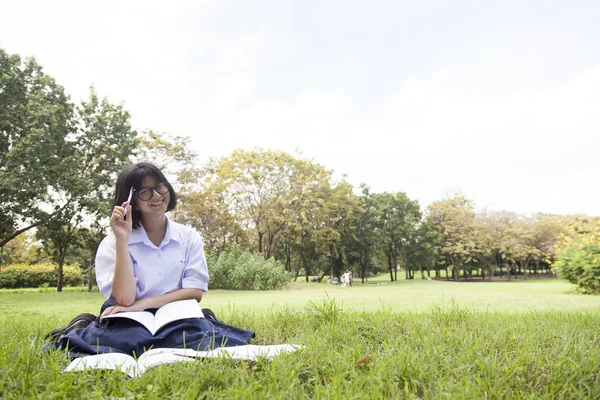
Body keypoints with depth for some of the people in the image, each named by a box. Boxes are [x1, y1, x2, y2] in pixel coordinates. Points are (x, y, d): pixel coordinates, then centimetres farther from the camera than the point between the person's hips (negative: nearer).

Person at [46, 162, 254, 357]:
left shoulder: (189, 237, 3)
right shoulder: (113, 242, -4)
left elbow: (196, 291, -4)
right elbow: (125, 299, -16)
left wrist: (144, 303, -14)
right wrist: (122, 240, -22)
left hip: (175, 318, 0)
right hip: (130, 321, 1)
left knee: (204, 339, -33)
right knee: (127, 339, -34)